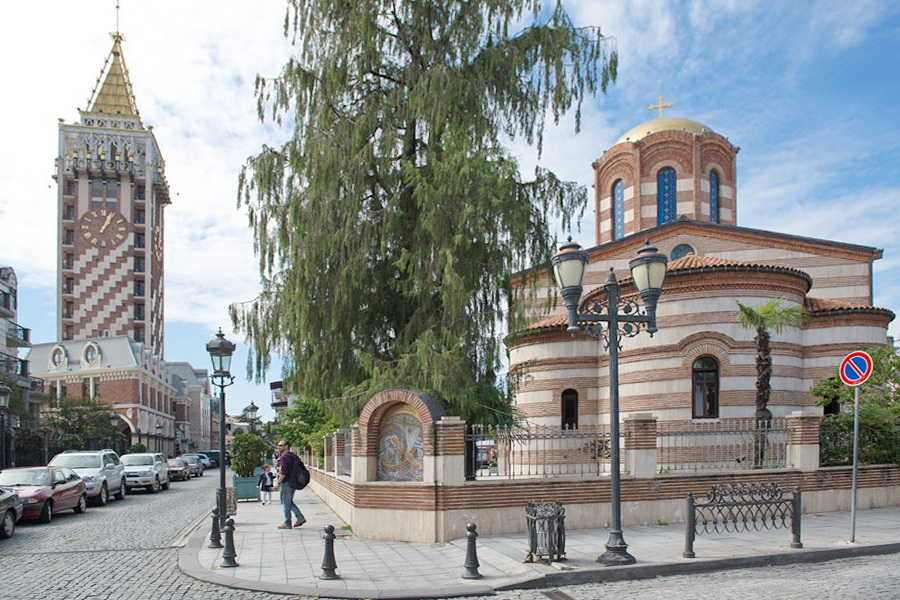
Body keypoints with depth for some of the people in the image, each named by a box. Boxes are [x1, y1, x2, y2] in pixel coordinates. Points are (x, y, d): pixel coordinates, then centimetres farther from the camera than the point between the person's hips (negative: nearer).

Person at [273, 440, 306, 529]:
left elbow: (283, 472, -22)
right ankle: (300, 517, 10)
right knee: (289, 502, 19)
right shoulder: (293, 456, 13)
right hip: (293, 483, 9)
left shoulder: (284, 457, -16)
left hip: (286, 483, -9)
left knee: (286, 503, 0)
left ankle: (287, 523, 7)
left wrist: (278, 483, -20)